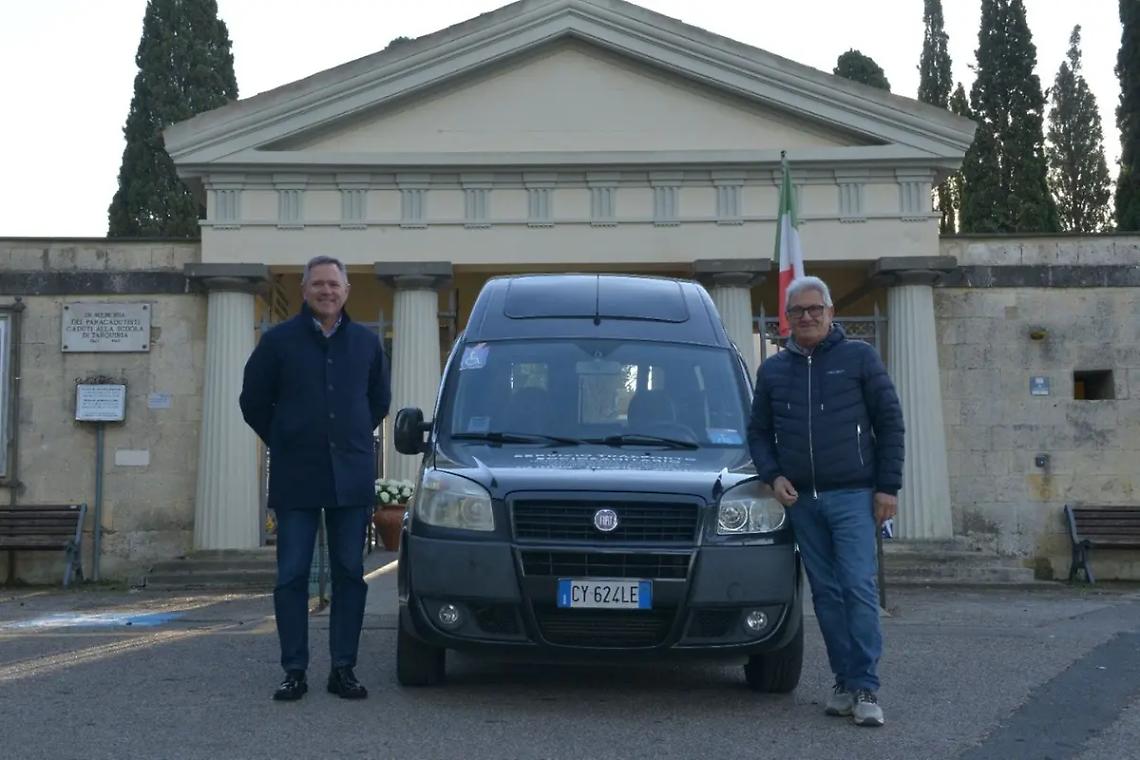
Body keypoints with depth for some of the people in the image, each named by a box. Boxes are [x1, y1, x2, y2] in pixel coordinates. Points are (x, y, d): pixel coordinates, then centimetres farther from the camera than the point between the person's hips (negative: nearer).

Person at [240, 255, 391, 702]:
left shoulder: (366, 342, 8)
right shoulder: (279, 341, 0)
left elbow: (380, 399, 21)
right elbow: (253, 401, 7)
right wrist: (284, 444, 8)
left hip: (352, 476, 2)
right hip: (295, 479, -2)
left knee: (350, 575, 4)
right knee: (292, 576, -1)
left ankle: (343, 669, 11)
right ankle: (294, 671, 6)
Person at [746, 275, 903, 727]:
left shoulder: (859, 358, 3)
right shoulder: (772, 370, 13)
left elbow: (890, 422, 2)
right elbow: (758, 432, 17)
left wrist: (888, 486, -4)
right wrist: (773, 477, 0)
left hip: (852, 495, -4)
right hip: (800, 500, 4)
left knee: (859, 588, -11)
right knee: (826, 594, 6)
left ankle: (865, 689, -8)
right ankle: (844, 683, 13)